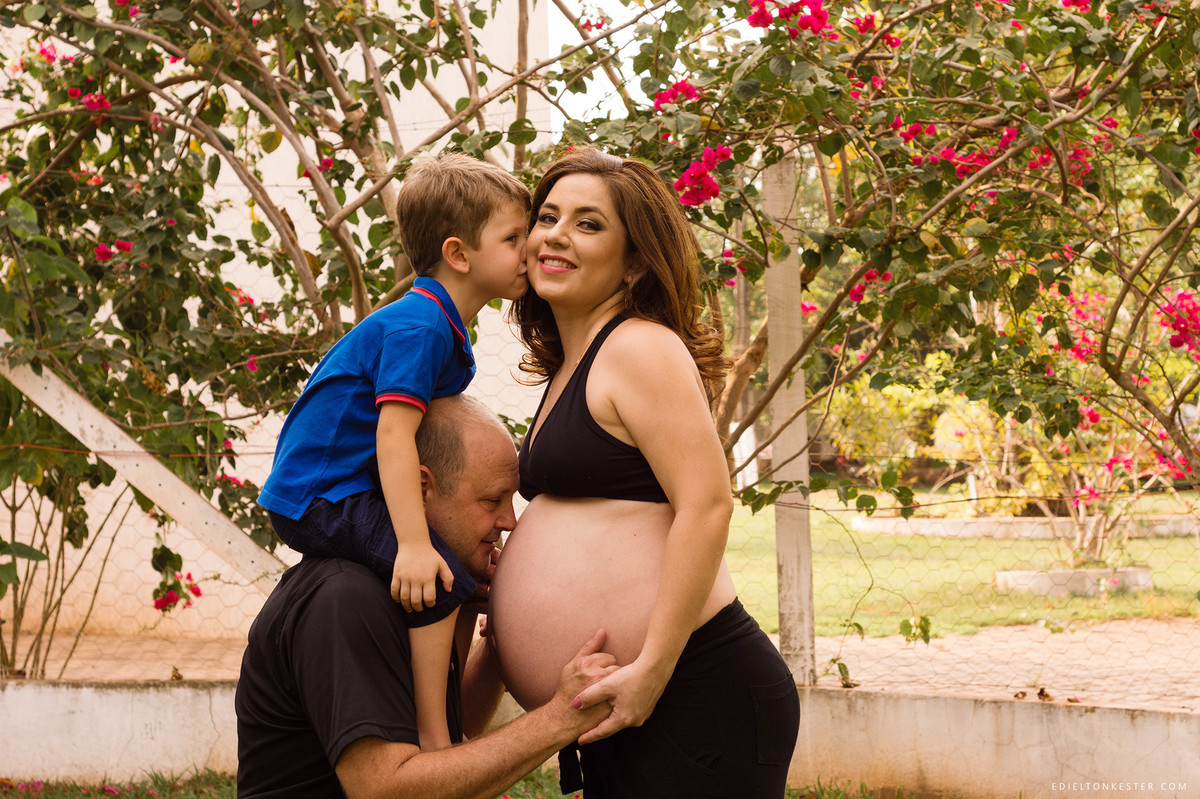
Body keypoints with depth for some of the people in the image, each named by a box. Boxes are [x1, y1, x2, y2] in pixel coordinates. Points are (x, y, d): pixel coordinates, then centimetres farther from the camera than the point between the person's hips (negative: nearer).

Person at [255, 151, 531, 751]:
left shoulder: (443, 328, 13)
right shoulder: (418, 327, -20)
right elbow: (393, 436, -27)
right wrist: (413, 543, -33)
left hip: (342, 488, 11)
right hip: (316, 498, -11)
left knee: (462, 558, 18)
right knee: (440, 577, -26)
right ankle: (434, 740, -22)